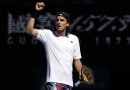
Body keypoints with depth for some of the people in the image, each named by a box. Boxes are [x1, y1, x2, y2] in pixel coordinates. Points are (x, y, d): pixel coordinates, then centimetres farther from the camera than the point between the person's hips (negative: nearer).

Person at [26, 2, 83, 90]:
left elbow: (77, 60, 17)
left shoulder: (74, 39, 12)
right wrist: (35, 12, -14)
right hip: (54, 81, -5)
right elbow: (29, 30, -10)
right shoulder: (48, 35, 1)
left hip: (68, 82, 5)